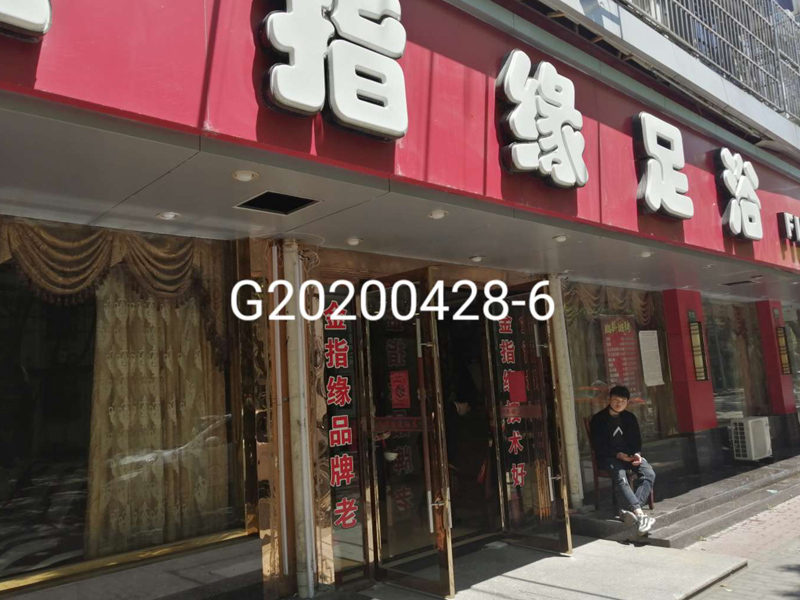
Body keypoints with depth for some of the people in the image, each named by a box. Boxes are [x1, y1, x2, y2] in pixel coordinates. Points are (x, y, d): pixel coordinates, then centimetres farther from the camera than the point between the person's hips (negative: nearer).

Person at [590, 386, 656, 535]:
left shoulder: (630, 417, 15)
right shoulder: (598, 419, -1)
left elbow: (637, 440, 18)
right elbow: (598, 447, -6)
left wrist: (637, 454, -5)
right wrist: (618, 455, -18)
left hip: (630, 454, 5)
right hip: (609, 457, -5)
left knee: (649, 473, -25)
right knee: (621, 477, -35)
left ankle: (629, 510, -36)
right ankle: (640, 514, -47)